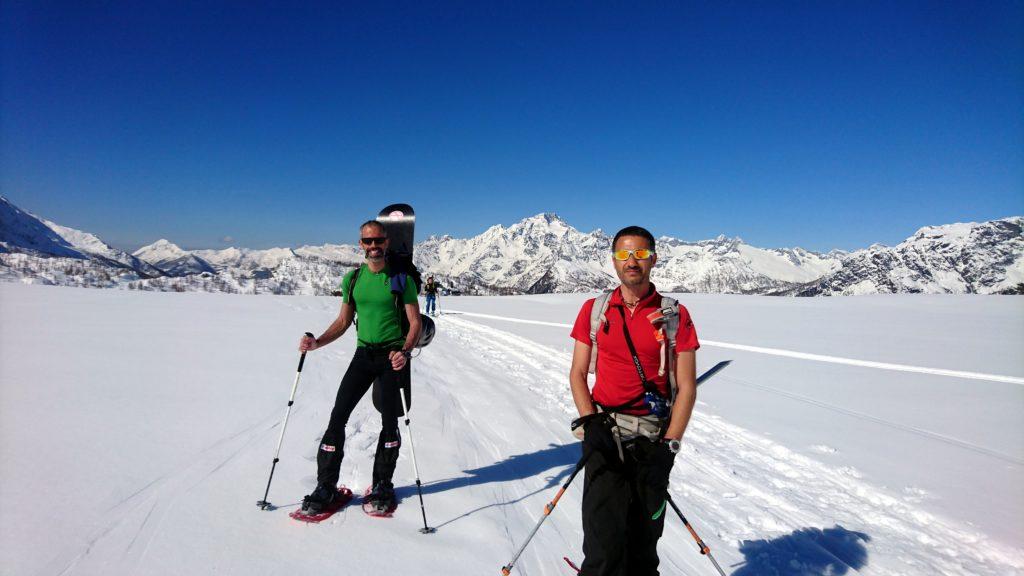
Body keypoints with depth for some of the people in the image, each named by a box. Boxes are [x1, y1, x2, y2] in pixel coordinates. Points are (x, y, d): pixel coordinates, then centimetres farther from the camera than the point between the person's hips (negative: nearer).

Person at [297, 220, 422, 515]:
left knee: (390, 422, 4)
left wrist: (405, 352, -25)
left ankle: (382, 485, 21)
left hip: (394, 356, -3)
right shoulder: (352, 279, 6)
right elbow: (343, 321, 12)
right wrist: (317, 342, -4)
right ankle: (325, 486, 8)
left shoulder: (401, 279, -5)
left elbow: (415, 323, -7)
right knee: (338, 415, -4)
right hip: (364, 354, 3)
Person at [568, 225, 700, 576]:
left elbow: (687, 387, 0)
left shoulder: (675, 315, 0)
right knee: (604, 541, -8)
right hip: (605, 434, 0)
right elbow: (577, 373, 8)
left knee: (644, 540, 9)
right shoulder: (594, 310, 5)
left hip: (653, 438, 0)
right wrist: (589, 422, -6)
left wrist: (668, 446, -7)